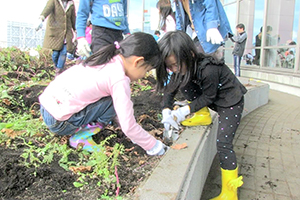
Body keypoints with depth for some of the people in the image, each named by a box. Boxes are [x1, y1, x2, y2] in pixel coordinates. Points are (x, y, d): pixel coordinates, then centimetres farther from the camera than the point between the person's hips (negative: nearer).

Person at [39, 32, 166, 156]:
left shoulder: (107, 61, 7)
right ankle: (81, 138, -2)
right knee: (114, 102, -9)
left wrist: (133, 133, 17)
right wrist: (154, 146, -2)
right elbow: (128, 127, -16)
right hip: (58, 122, -8)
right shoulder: (120, 80, -19)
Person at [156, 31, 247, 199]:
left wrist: (185, 110, -24)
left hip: (230, 101, -7)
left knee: (223, 143, -16)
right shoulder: (184, 67, -14)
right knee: (182, 82, -11)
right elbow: (171, 89, -6)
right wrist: (167, 110, -20)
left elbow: (208, 97, -24)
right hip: (209, 97, 7)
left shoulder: (208, 70, -37)